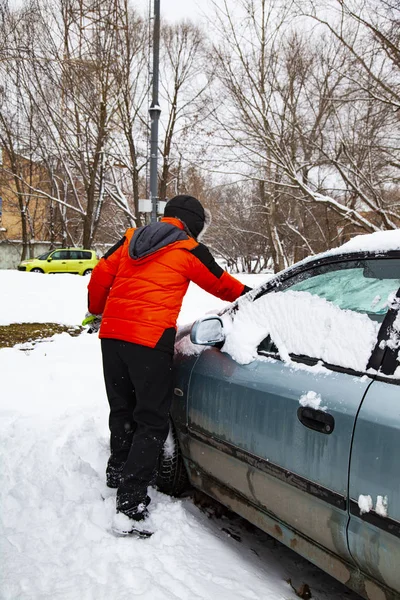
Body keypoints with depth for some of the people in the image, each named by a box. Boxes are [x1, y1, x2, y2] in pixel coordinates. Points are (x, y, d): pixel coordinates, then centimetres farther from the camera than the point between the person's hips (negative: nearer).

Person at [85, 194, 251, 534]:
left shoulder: (132, 238, 15)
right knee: (152, 420, 0)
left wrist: (96, 312, 33)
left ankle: (119, 474, 39)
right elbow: (222, 285, 13)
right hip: (150, 339, -6)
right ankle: (131, 503, -5)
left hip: (112, 333, 7)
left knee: (122, 410, 22)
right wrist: (252, 295, 32)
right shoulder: (190, 250, 1)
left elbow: (101, 275, 16)